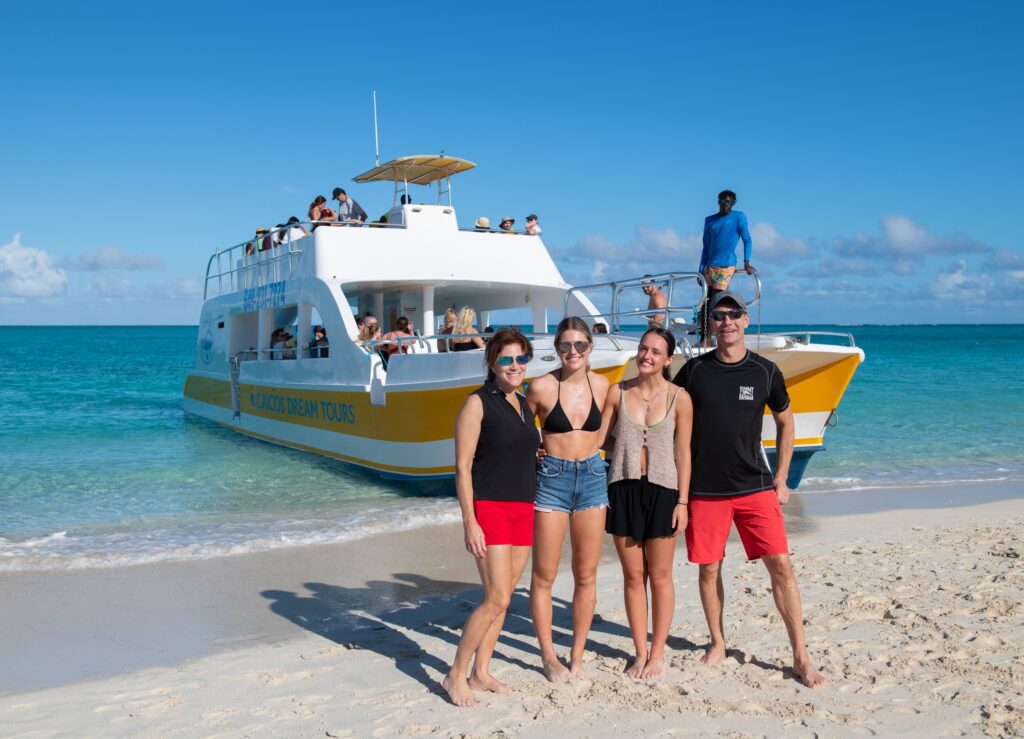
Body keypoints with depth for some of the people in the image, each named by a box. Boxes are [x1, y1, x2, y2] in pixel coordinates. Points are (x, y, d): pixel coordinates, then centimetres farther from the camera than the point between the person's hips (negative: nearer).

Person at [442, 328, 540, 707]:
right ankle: (455, 675, 4)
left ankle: (480, 673, 21)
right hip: (489, 508, -7)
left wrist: (533, 511, 16)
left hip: (523, 510, 7)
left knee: (501, 598, 10)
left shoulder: (526, 405, 14)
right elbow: (463, 466, -11)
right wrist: (469, 522, -16)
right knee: (496, 598, -10)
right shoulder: (478, 403, -7)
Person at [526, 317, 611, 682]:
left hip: (591, 477, 3)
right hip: (551, 478, -3)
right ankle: (548, 656, 18)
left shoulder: (602, 385, 1)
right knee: (544, 576, 2)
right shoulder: (541, 387, -9)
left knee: (586, 575, 9)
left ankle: (577, 655, 23)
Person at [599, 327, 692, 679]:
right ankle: (640, 652, 20)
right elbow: (600, 439, 5)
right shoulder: (618, 392, 3)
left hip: (661, 490, -2)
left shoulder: (679, 398, -1)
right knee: (633, 576, 8)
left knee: (660, 576, 6)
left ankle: (657, 653, 19)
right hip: (623, 489, 2)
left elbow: (683, 453, -1)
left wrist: (682, 501, -4)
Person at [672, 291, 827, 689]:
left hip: (755, 487, 0)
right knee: (709, 568, 6)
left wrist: (780, 478, 9)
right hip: (704, 489, 0)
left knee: (781, 565, -6)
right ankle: (717, 643, 26)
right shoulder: (695, 370, 0)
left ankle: (801, 657, 3)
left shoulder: (765, 372, 2)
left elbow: (785, 422, 15)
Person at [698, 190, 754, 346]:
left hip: (726, 266, -5)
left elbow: (747, 240, -1)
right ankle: (703, 339, 5)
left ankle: (706, 338, -6)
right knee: (706, 303, 2)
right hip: (710, 266, 5)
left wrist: (746, 262, -9)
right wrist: (701, 269, 10)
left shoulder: (738, 217, 0)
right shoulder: (710, 220, 13)